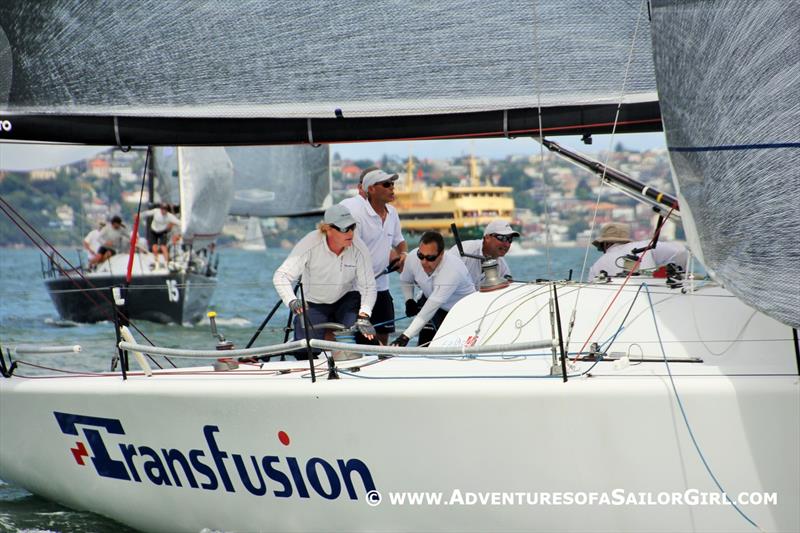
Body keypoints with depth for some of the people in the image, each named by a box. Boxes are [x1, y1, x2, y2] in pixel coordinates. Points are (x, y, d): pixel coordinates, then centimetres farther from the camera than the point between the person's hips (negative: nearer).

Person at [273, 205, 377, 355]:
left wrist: (364, 317, -33)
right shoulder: (309, 244, -27)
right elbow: (281, 276, -30)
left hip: (346, 299, 1)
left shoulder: (359, 248, -20)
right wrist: (291, 301, -49)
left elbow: (368, 286, -17)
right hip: (313, 304, -1)